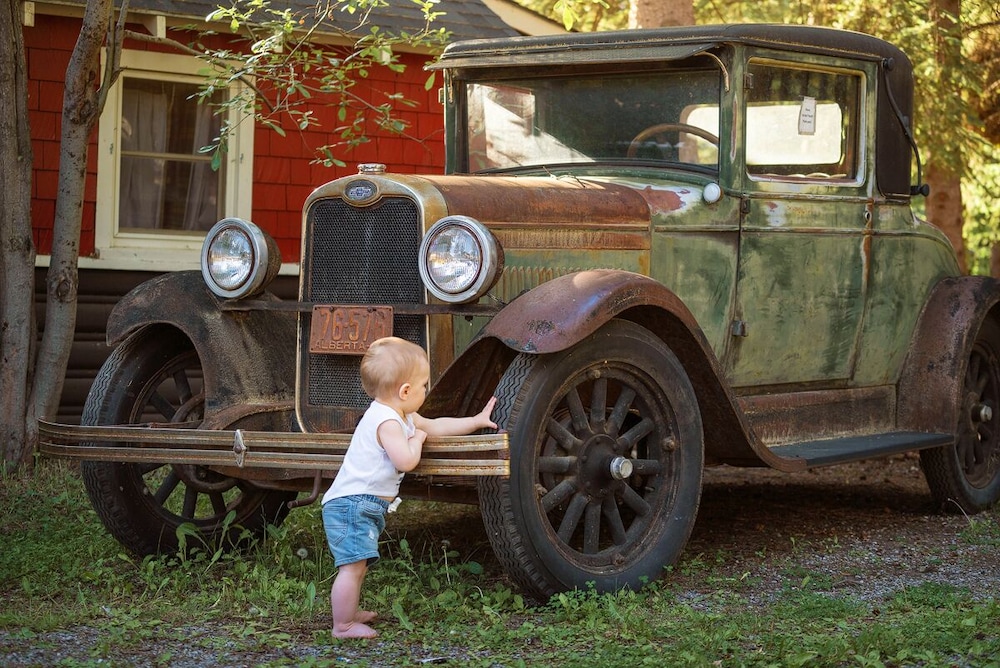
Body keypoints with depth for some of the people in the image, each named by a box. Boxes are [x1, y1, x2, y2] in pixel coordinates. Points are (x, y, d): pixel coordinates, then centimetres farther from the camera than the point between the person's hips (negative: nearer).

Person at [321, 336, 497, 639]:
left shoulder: (400, 416, 16)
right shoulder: (387, 422, -19)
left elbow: (436, 426, 29)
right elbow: (406, 460, -28)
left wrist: (476, 421, 30)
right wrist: (417, 438, -8)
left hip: (364, 505, 11)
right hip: (352, 503, -11)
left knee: (358, 565, 20)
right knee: (353, 566, -13)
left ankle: (350, 612, 32)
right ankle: (343, 626, -11)